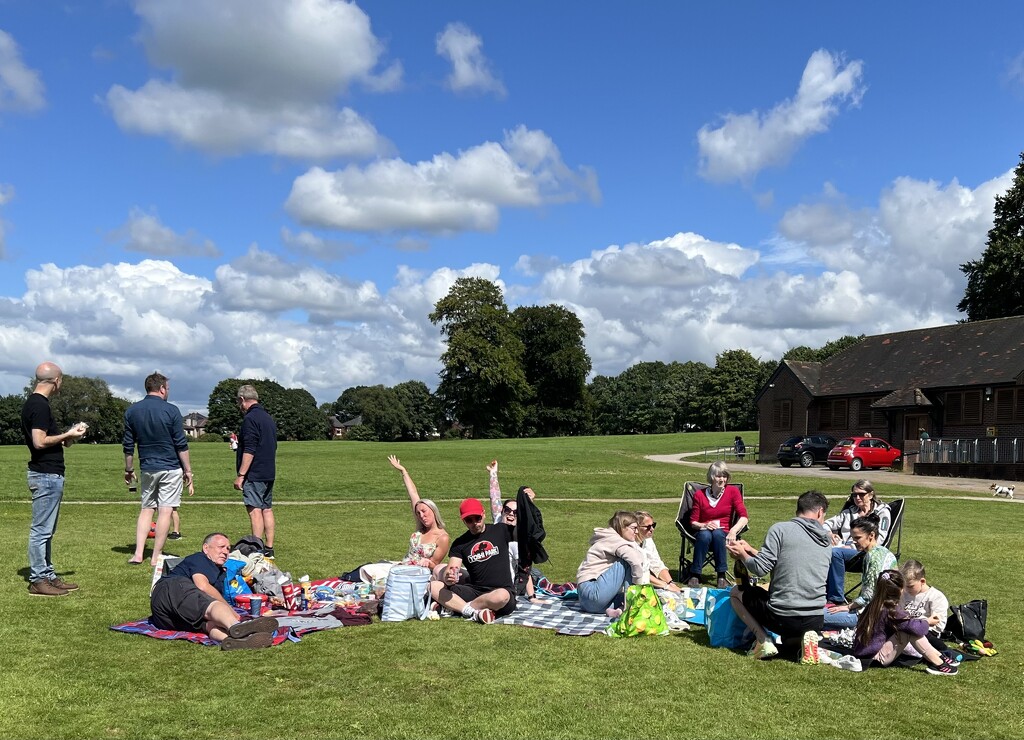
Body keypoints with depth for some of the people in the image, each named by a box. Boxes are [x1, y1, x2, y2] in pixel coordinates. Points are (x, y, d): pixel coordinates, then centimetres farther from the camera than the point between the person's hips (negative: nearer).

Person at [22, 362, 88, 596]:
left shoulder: (32, 403, 15)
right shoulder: (40, 405, -17)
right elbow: (40, 442, -23)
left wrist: (64, 438, 15)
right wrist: (67, 435, -12)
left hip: (46, 474, 11)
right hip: (47, 475, -11)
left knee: (45, 531, 15)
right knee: (41, 530, -4)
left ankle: (47, 575, 22)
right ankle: (38, 580, 2)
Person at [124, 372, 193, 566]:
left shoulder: (132, 411, 3)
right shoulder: (171, 410, -9)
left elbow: (128, 445, 7)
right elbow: (181, 445, -8)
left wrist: (129, 470, 18)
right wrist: (188, 470, -2)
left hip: (147, 468, 4)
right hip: (171, 469, -4)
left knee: (146, 509, 14)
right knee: (165, 511, 0)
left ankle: (138, 554, 5)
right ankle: (156, 557, 2)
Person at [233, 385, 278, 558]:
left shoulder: (250, 418, -13)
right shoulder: (269, 418, 16)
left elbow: (249, 450, -20)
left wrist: (240, 475, -18)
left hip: (254, 474, -9)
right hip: (269, 473, 9)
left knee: (255, 510, -8)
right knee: (267, 509, 11)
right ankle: (269, 548, 14)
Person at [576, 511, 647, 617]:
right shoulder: (612, 539, -9)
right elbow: (636, 560, -26)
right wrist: (639, 585, -15)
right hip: (593, 592, -10)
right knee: (628, 562, -16)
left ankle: (611, 609, -8)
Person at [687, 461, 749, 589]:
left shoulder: (733, 491, -1)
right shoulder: (700, 494, 0)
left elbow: (744, 517, -11)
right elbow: (693, 522, 3)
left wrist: (733, 530, -31)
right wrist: (704, 526, -20)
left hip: (723, 535, 0)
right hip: (702, 535, 0)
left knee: (717, 533, -36)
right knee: (705, 535, -36)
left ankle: (722, 576, -29)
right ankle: (694, 575, -27)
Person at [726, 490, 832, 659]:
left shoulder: (780, 529, -8)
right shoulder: (826, 540, 10)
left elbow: (760, 569, -12)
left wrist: (742, 555, 9)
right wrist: (751, 551, 21)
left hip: (781, 618, -4)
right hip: (816, 620, 5)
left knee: (736, 593, 21)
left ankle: (763, 640, 3)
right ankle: (805, 636, 4)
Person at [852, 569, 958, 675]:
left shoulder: (875, 604, 4)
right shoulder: (891, 611, -19)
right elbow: (916, 628, -19)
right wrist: (927, 621, 1)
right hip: (875, 658, -9)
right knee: (911, 631, -15)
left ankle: (939, 657, 8)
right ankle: (938, 664, -11)